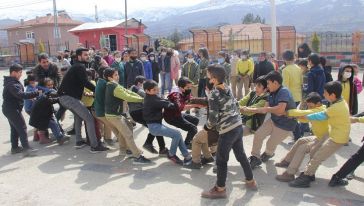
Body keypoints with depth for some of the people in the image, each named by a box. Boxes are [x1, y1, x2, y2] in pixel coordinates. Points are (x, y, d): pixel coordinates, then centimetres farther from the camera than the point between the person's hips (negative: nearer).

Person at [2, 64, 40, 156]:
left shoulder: (11, 82, 13)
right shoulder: (12, 84, -21)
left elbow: (18, 94, 17)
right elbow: (21, 95, -33)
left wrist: (32, 96, 6)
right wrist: (36, 93, -33)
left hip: (9, 109, 11)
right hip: (12, 109, -11)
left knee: (15, 128, 17)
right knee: (22, 128, -10)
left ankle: (15, 147, 25)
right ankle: (26, 148, -12)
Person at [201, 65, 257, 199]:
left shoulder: (214, 96, -16)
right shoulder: (228, 89, 6)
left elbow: (213, 118, -16)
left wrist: (207, 126, 2)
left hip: (227, 131, -8)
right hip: (238, 126, 8)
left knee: (221, 160, 5)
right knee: (241, 155, 21)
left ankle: (220, 190, 17)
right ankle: (250, 181, 35)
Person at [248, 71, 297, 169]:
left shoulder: (284, 92, -27)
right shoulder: (272, 93, -2)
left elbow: (280, 110, -39)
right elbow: (265, 109, 0)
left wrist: (267, 109, -23)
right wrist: (249, 109, -5)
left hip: (285, 125, -7)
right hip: (273, 120, 7)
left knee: (271, 143, 8)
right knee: (258, 135, 0)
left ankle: (268, 154, 44)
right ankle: (255, 158, 19)